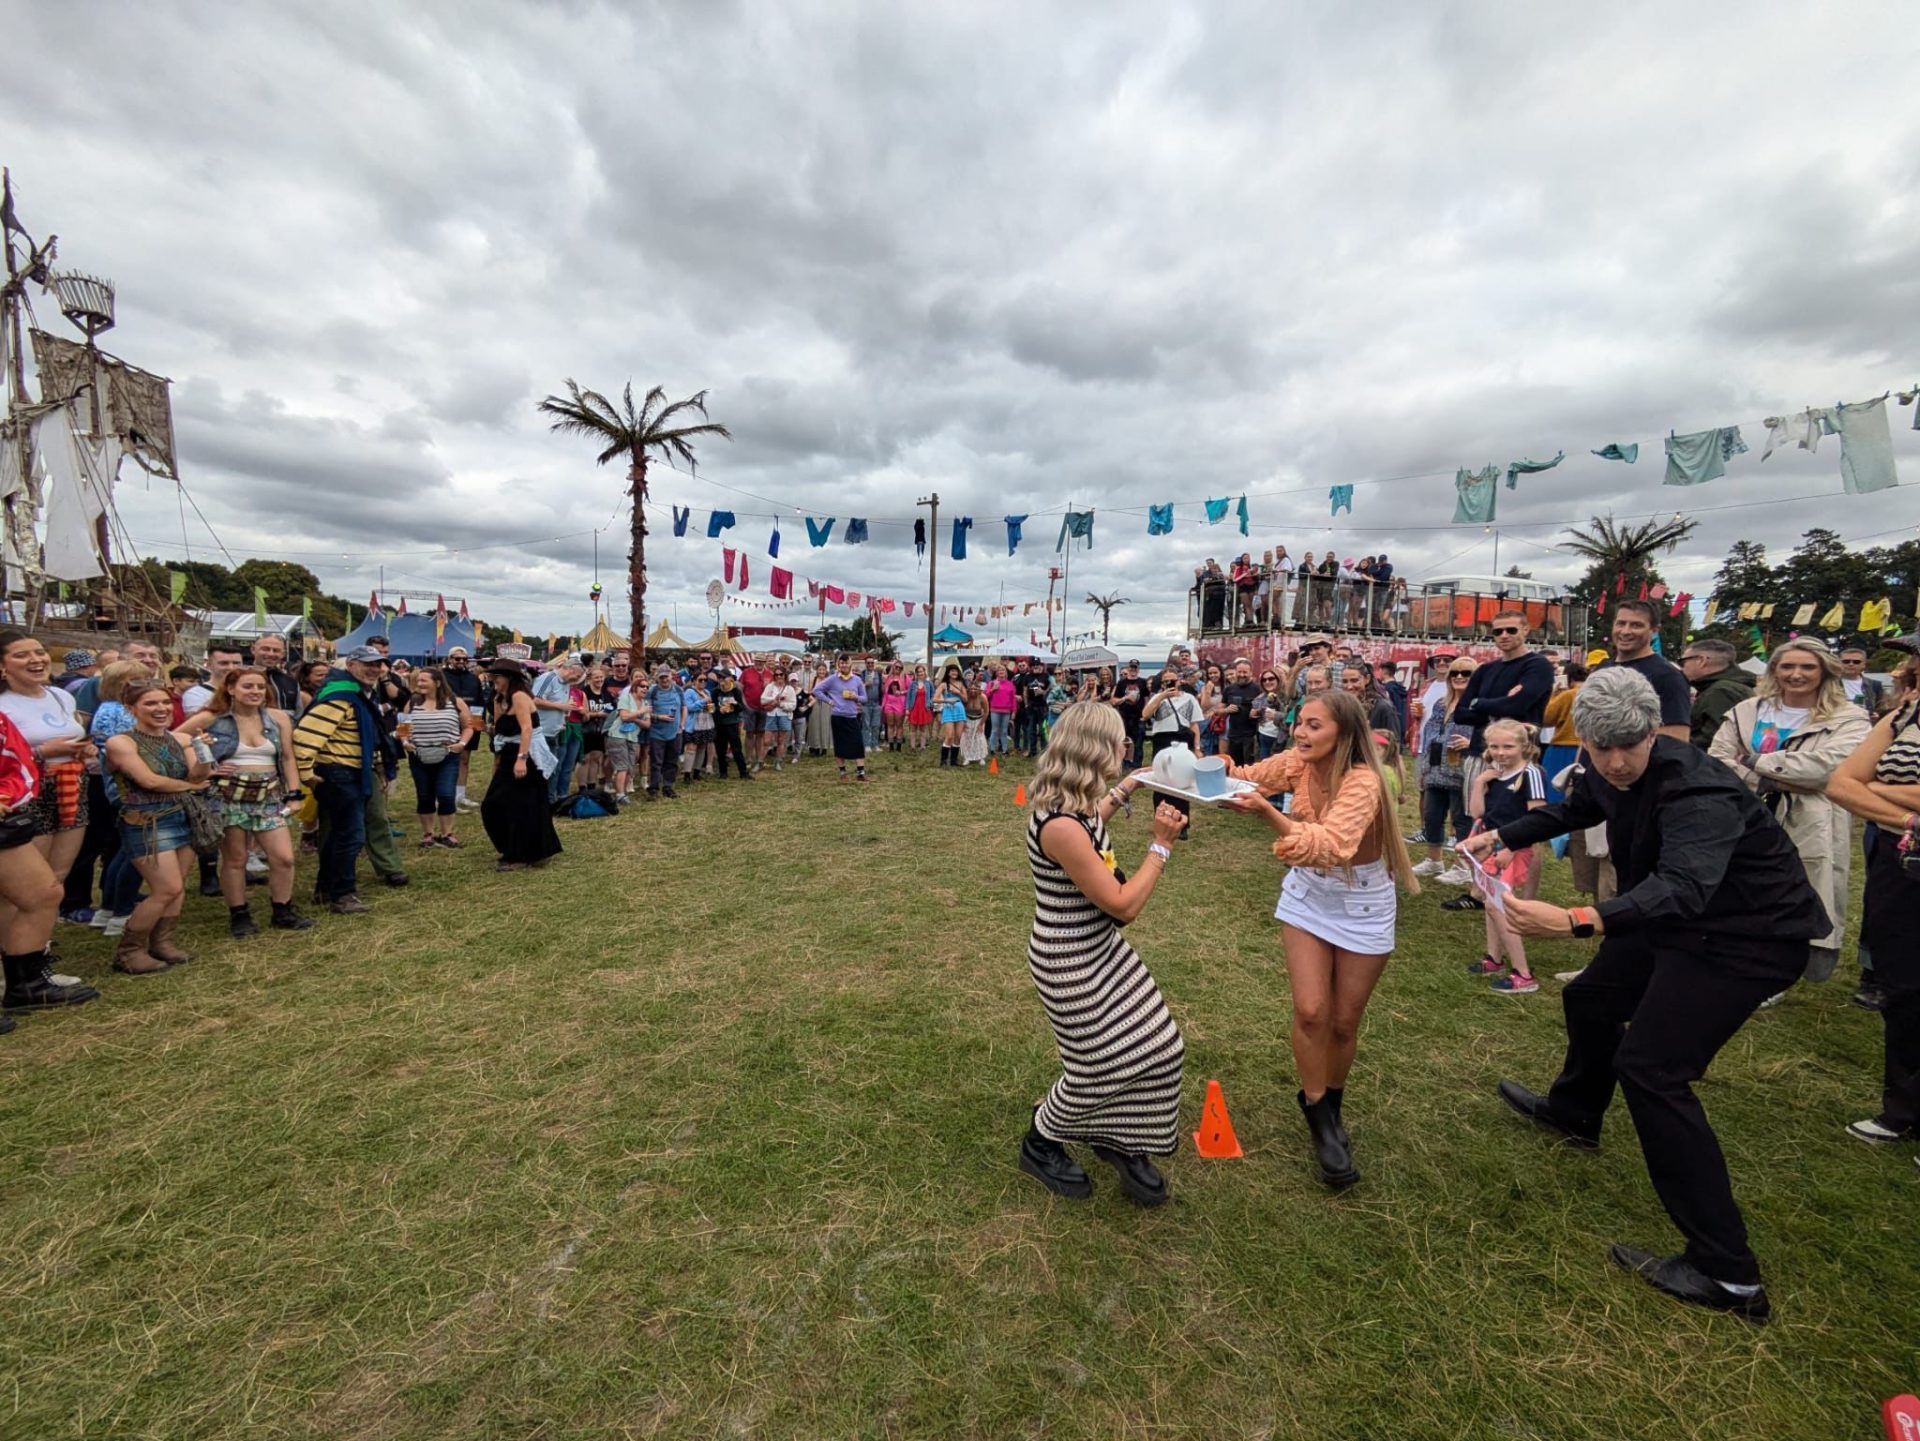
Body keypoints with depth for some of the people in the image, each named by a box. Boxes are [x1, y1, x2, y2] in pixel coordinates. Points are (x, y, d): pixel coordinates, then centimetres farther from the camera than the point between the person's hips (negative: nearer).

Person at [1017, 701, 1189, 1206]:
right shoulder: (1059, 824, -33)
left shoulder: (1069, 803, -4)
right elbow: (1123, 905, -26)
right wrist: (1161, 845, -18)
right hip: (1070, 964, -9)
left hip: (1101, 948, 9)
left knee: (1158, 1047, 14)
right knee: (1099, 1066, 10)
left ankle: (1120, 1143, 37)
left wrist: (1127, 788, 26)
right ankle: (1040, 1145, 38)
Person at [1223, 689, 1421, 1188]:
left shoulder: (1362, 782, -30)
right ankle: (1319, 1116, 16)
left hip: (1362, 905, -3)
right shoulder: (1298, 761, -14)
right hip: (1309, 897, 3)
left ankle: (1332, 1105, 36)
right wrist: (1222, 772, -40)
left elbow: (1328, 846, -44)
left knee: (1344, 1020, 9)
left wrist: (1268, 814, -59)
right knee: (1310, 1011, -5)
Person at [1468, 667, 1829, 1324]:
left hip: (1747, 936, -9)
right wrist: (1500, 836, 2)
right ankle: (1573, 1113, 49)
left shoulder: (1696, 790, -33)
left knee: (1651, 1067, -13)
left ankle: (1728, 1274, -2)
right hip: (1677, 919, 9)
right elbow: (1575, 808, 14)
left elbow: (1681, 889, -48)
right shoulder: (1606, 770, -9)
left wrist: (1572, 920, -62)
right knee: (1593, 998, 22)